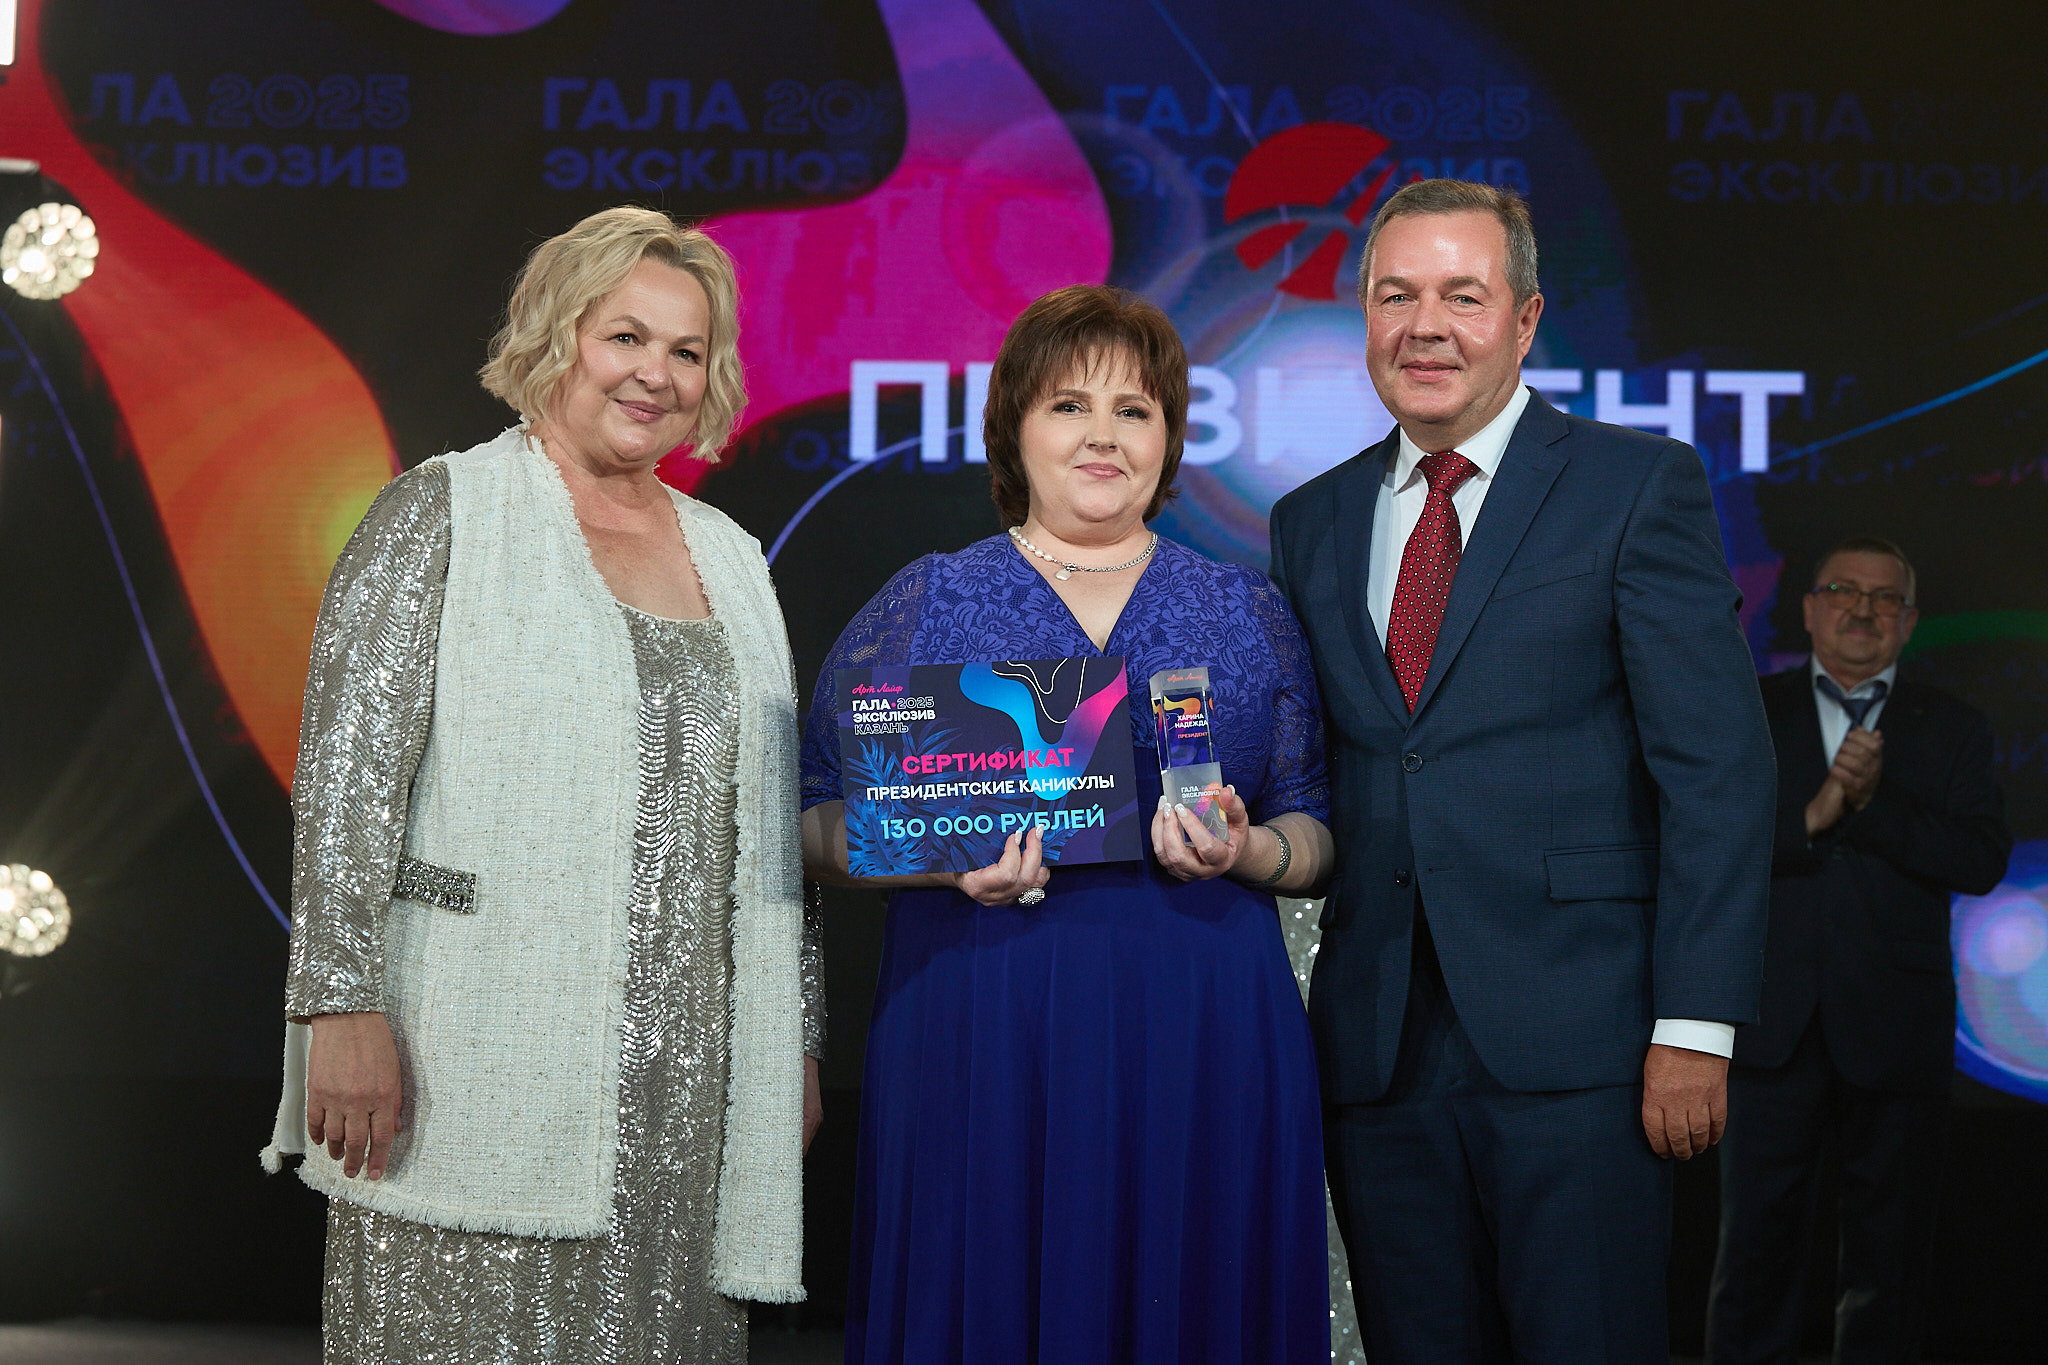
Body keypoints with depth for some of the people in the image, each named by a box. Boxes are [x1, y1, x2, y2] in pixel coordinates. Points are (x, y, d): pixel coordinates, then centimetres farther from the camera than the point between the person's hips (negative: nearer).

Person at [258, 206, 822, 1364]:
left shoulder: (729, 559, 17)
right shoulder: (445, 513, 0)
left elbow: (771, 828, 19)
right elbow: (345, 771, -8)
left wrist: (799, 1042, 16)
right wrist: (342, 1006, -16)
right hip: (478, 1070, -5)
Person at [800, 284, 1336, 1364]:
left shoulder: (1249, 613, 11)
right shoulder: (922, 605, 7)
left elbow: (1314, 836, 12)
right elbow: (819, 824, 4)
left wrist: (1244, 853, -9)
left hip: (1201, 1053, 2)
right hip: (976, 1043, -1)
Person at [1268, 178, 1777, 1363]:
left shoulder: (1639, 487, 0)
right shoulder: (1311, 524, 15)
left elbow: (1717, 767, -6)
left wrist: (1696, 1026, -13)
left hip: (1571, 1041, -4)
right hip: (1377, 1045, 4)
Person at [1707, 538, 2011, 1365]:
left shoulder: (1951, 730, 10)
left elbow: (1984, 861, -4)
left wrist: (1876, 801, -16)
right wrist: (1811, 818, -17)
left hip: (1894, 1036, 1)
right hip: (1774, 1022, -1)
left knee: (1889, 1257, 8)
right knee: (1755, 1243, 0)